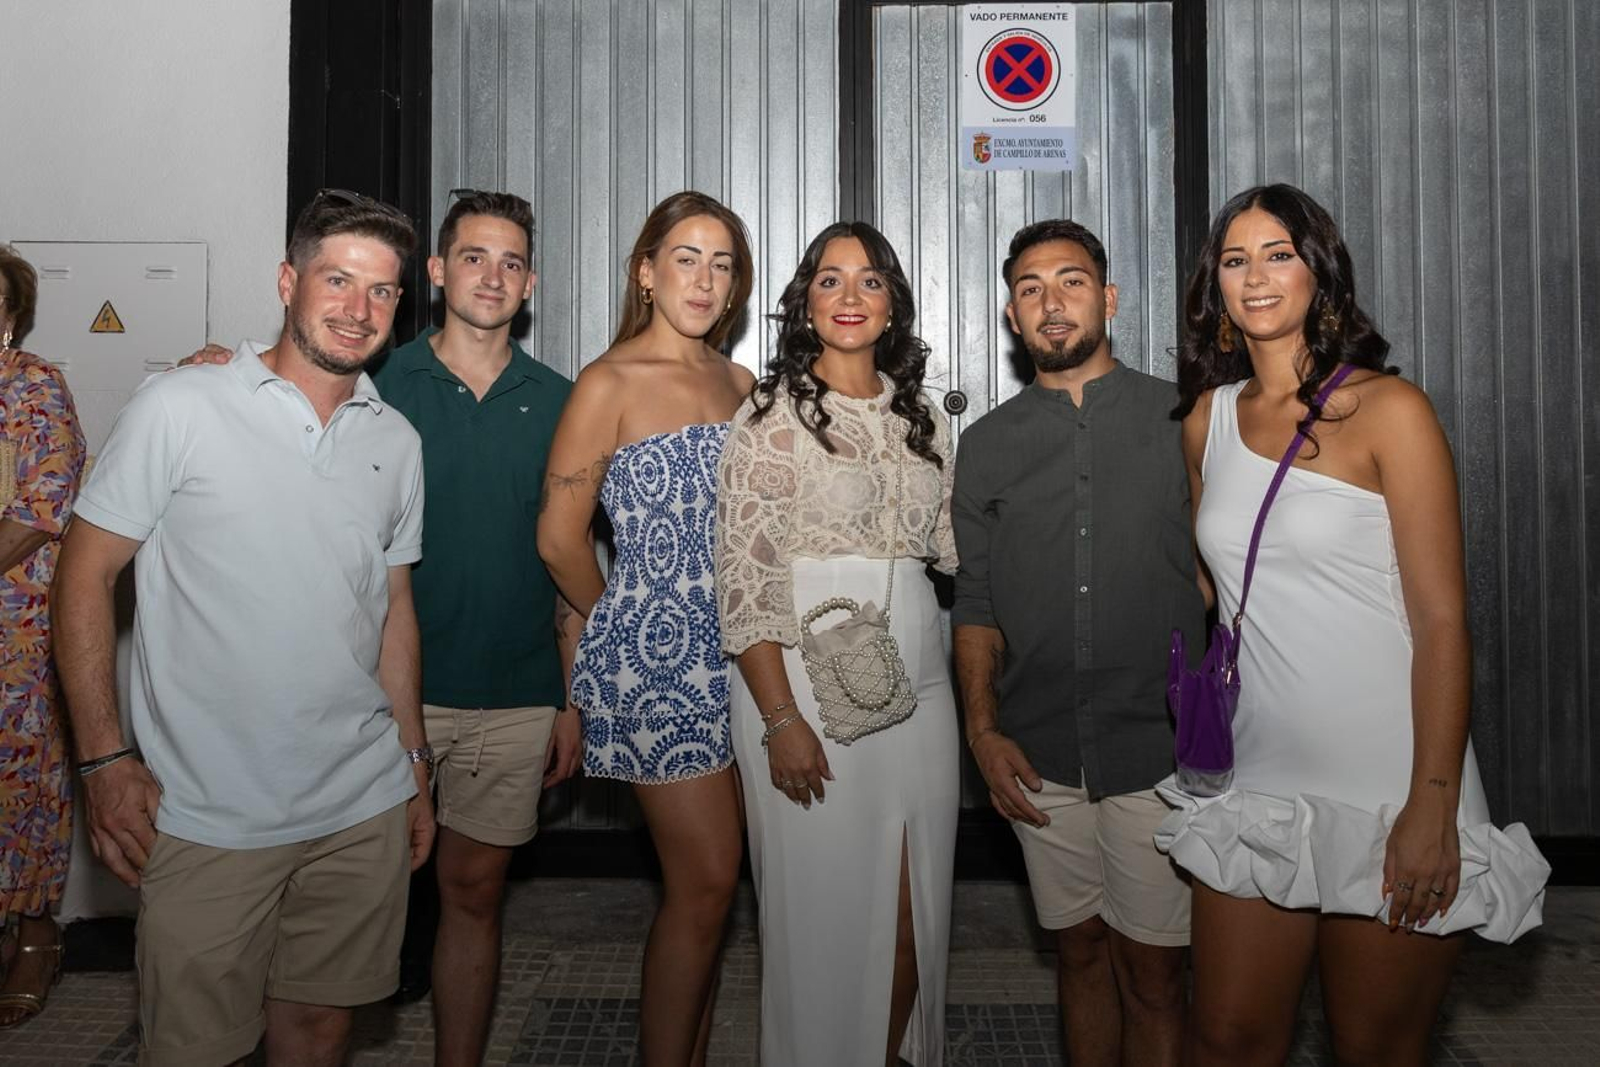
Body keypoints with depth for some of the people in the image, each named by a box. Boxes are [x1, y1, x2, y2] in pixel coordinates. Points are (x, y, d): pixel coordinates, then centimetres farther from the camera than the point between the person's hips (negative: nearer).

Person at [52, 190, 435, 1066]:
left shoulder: (396, 440, 7)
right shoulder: (180, 409, -8)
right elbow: (85, 575, -4)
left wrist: (414, 764, 14)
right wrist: (103, 761, -9)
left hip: (364, 810, 4)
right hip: (207, 817, -4)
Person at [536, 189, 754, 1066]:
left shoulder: (738, 383, 11)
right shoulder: (609, 384, -8)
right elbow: (560, 538, -7)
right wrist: (625, 626, 4)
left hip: (732, 651, 6)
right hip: (653, 660, -6)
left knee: (704, 882, 13)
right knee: (707, 878, -2)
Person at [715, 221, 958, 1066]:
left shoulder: (920, 418, 13)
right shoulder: (772, 415, -3)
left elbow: (955, 548, 17)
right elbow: (743, 580, -9)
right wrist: (780, 720, -14)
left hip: (916, 686, 5)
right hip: (807, 684, -5)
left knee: (912, 924, 12)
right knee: (824, 918, 5)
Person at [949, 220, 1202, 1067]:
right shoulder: (986, 444, 8)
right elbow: (977, 603, 8)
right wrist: (983, 728, -2)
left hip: (1159, 749, -2)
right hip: (1042, 757, 2)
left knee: (1150, 967, 6)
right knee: (1079, 949, 15)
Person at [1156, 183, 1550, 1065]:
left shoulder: (1388, 409, -6)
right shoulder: (1206, 418, 8)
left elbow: (1441, 619, -10)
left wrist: (1433, 806, -15)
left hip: (1387, 790, -4)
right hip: (1257, 777, 4)